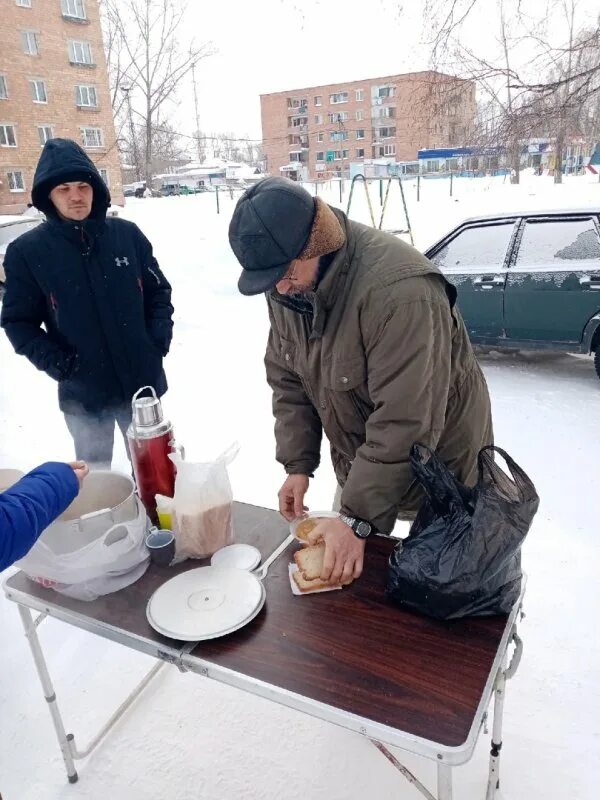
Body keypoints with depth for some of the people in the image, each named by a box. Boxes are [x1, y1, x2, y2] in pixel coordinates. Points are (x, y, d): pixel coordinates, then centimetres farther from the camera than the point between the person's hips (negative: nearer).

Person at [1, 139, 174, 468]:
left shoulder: (127, 234, -4)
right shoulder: (27, 251, -7)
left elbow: (159, 290, 6)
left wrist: (160, 336, -7)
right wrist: (55, 362, -15)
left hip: (143, 381, 2)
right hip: (82, 392, -1)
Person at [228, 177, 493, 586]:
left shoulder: (399, 290, -34)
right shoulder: (287, 285, -9)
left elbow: (405, 423, -34)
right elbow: (288, 379, 1)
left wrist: (358, 518, -29)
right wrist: (298, 464, -4)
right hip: (359, 460, 6)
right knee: (348, 574, 17)